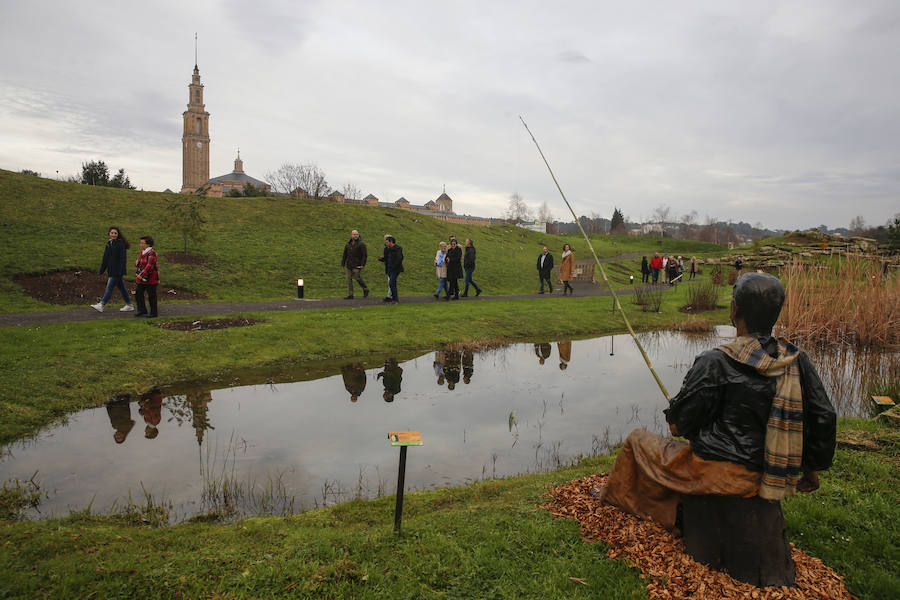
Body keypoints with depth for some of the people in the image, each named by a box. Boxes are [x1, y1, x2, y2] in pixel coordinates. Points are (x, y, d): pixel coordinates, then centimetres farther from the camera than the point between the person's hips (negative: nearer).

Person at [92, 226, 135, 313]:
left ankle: (101, 305, -10)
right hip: (111, 270, 8)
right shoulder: (109, 244, 12)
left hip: (117, 271, -8)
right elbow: (105, 258, 17)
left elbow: (123, 259, -15)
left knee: (110, 287, -9)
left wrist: (121, 272, -20)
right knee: (121, 287, 13)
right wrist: (101, 270, 16)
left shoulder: (121, 244, -11)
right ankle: (129, 305, 20)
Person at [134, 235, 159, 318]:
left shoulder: (152, 253, -17)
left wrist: (141, 275, -25)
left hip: (150, 278, -8)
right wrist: (137, 262, -5)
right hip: (142, 277, 8)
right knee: (138, 293, 7)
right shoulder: (142, 252, 10)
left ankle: (153, 312, 9)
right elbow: (137, 262, 18)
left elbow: (149, 266, -24)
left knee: (151, 295, 0)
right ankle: (142, 310, 17)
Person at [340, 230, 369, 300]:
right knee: (349, 279, 3)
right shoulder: (348, 243, 11)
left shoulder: (361, 244, -7)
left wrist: (363, 264, -15)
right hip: (348, 265, 6)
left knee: (357, 278, -5)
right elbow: (344, 255, 17)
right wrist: (342, 264, 15)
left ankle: (365, 290, 19)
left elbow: (365, 255, -9)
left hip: (357, 265, -6)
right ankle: (350, 295, 7)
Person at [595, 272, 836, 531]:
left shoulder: (715, 363, -21)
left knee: (637, 440, 17)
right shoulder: (797, 362, -5)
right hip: (760, 477, 6)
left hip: (716, 473, -6)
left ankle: (615, 496, 38)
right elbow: (823, 418, 4)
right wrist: (811, 468, 18)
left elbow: (678, 425, -13)